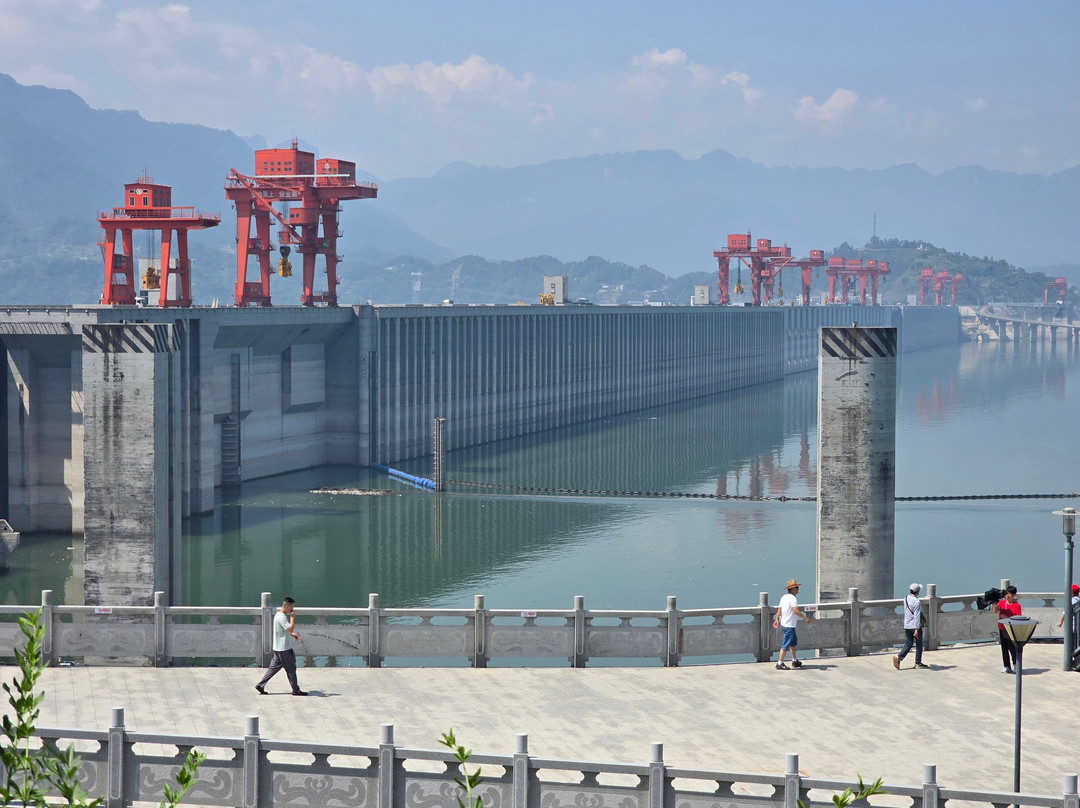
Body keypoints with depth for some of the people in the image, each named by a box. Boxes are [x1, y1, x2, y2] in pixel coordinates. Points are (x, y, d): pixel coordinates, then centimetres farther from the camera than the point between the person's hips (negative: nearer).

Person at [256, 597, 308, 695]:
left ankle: (260, 685, 12)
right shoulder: (281, 617, -21)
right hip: (283, 648, -10)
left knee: (274, 667, 13)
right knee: (291, 668, 1)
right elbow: (290, 629, -27)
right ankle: (296, 690, 9)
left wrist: (292, 634, 10)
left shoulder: (279, 615, 12)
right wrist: (292, 618, -16)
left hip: (279, 648, 10)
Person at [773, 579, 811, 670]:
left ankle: (795, 661, 30)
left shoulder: (784, 597, 9)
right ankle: (779, 664, -1)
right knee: (786, 644, -4)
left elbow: (779, 609, 13)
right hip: (789, 625, -10)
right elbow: (796, 610, -29)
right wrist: (805, 618, -22)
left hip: (784, 623, 10)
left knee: (793, 641, 21)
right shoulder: (793, 598, -19)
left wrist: (777, 619, 23)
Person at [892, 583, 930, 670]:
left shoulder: (906, 599, 5)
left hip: (906, 626, 7)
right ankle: (918, 663, 15)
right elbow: (917, 616, -22)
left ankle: (899, 657, -8)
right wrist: (917, 629, -22)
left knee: (908, 644, 11)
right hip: (915, 626, -7)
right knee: (919, 644, 9)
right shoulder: (917, 602, -19)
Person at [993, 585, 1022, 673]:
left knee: (1012, 648, -2)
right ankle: (1007, 667, 17)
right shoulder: (1002, 602, 5)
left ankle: (1015, 665, 15)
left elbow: (1018, 618, -13)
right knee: (1004, 648, 9)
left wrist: (1007, 618, -21)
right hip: (1002, 629, 5)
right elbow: (995, 610, -6)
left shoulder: (1016, 605, -9)